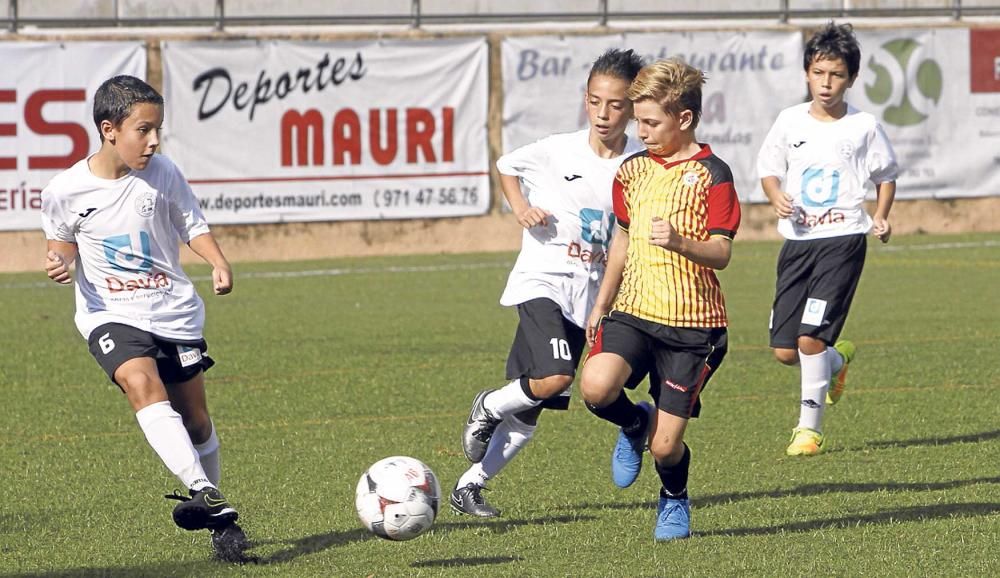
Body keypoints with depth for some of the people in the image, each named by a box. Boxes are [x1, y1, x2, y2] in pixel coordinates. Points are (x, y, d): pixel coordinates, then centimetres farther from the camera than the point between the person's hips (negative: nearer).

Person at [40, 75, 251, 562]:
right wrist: (59, 260, -12)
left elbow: (192, 224, 6)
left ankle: (220, 522, 26)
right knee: (143, 386, -30)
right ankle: (204, 493, -39)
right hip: (110, 315, -2)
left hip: (174, 311, 2)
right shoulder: (65, 191, -9)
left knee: (194, 419, 7)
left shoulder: (163, 174, -7)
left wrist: (219, 263, -10)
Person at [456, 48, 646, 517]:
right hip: (541, 280, -3)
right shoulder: (557, 150, -5)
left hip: (589, 296, 3)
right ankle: (487, 406, 2)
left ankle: (470, 485, 19)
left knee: (528, 412, 5)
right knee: (555, 378, -27)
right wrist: (521, 206, -2)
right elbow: (506, 166, 15)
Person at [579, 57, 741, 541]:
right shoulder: (633, 170, 11)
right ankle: (635, 424, 9)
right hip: (634, 312, 4)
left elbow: (721, 253, -14)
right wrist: (601, 304, 26)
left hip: (691, 324, -4)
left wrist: (679, 241, -33)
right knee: (596, 387, -27)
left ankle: (675, 500, 33)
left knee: (665, 446, -3)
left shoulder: (711, 175, -7)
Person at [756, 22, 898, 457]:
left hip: (843, 239, -4)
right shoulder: (790, 121, 4)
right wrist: (776, 197, -8)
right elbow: (769, 170, 14)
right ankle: (838, 360, 35)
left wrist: (882, 218, -4)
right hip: (797, 241, 4)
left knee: (810, 339, -17)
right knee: (784, 351, 2)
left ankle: (810, 428, -3)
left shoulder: (863, 127, -2)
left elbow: (886, 175, 11)